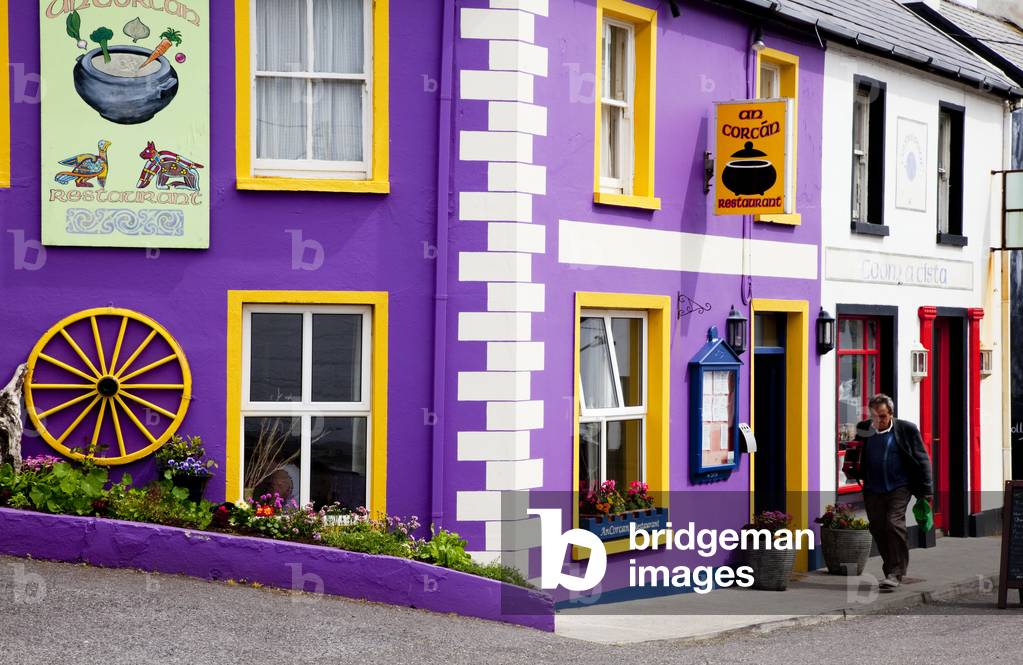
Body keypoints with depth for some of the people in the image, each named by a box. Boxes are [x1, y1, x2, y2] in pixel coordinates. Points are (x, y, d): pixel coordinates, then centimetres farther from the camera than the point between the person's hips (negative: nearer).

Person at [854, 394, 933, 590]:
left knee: (894, 524, -18)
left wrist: (927, 491, -3)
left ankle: (896, 573, -10)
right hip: (873, 490, 4)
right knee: (878, 530, 7)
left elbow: (922, 460, 0)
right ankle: (891, 572, 23)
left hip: (899, 487, -4)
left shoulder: (906, 429, -5)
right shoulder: (863, 429, 2)